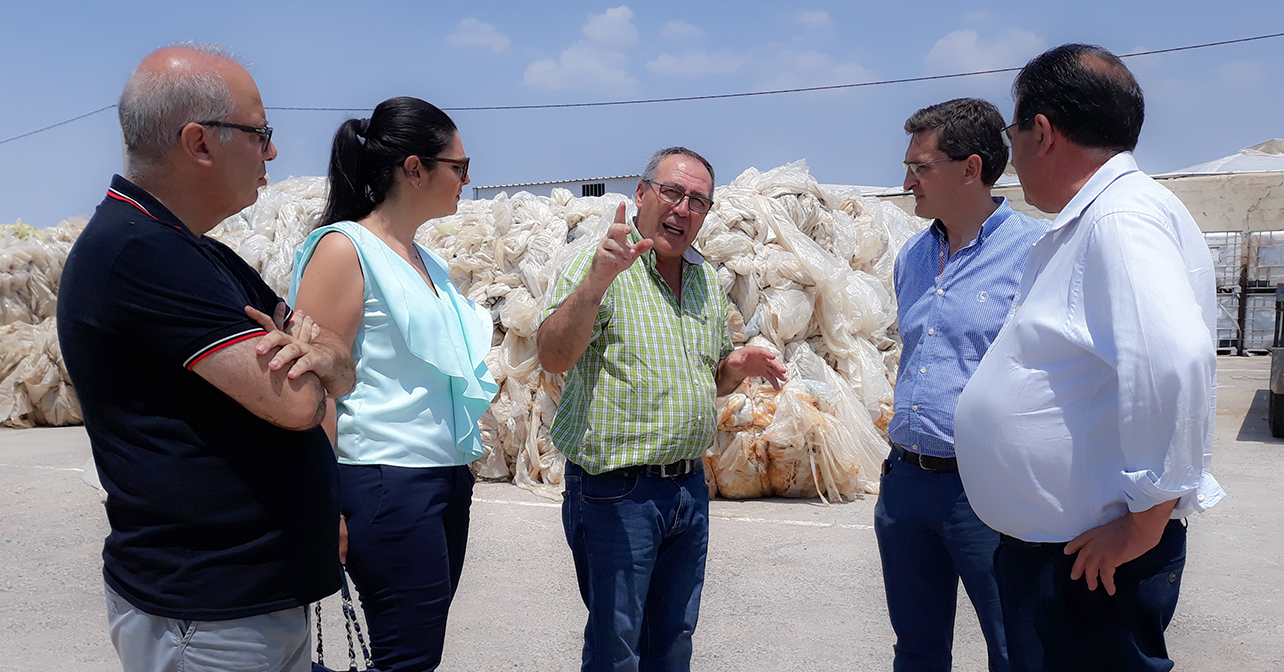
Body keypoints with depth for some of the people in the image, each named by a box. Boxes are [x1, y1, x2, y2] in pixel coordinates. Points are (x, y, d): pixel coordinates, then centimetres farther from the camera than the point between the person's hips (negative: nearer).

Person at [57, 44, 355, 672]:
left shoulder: (208, 259, 12)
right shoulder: (136, 250, -19)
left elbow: (342, 377, 8)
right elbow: (293, 402, -25)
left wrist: (322, 355, -15)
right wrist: (302, 362, -2)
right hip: (205, 620, -9)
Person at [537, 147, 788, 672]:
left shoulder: (707, 282, 11)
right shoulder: (600, 265, -10)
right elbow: (553, 358, -24)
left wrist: (738, 366, -1)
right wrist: (597, 281, -38)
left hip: (689, 487, 6)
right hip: (615, 491, -6)